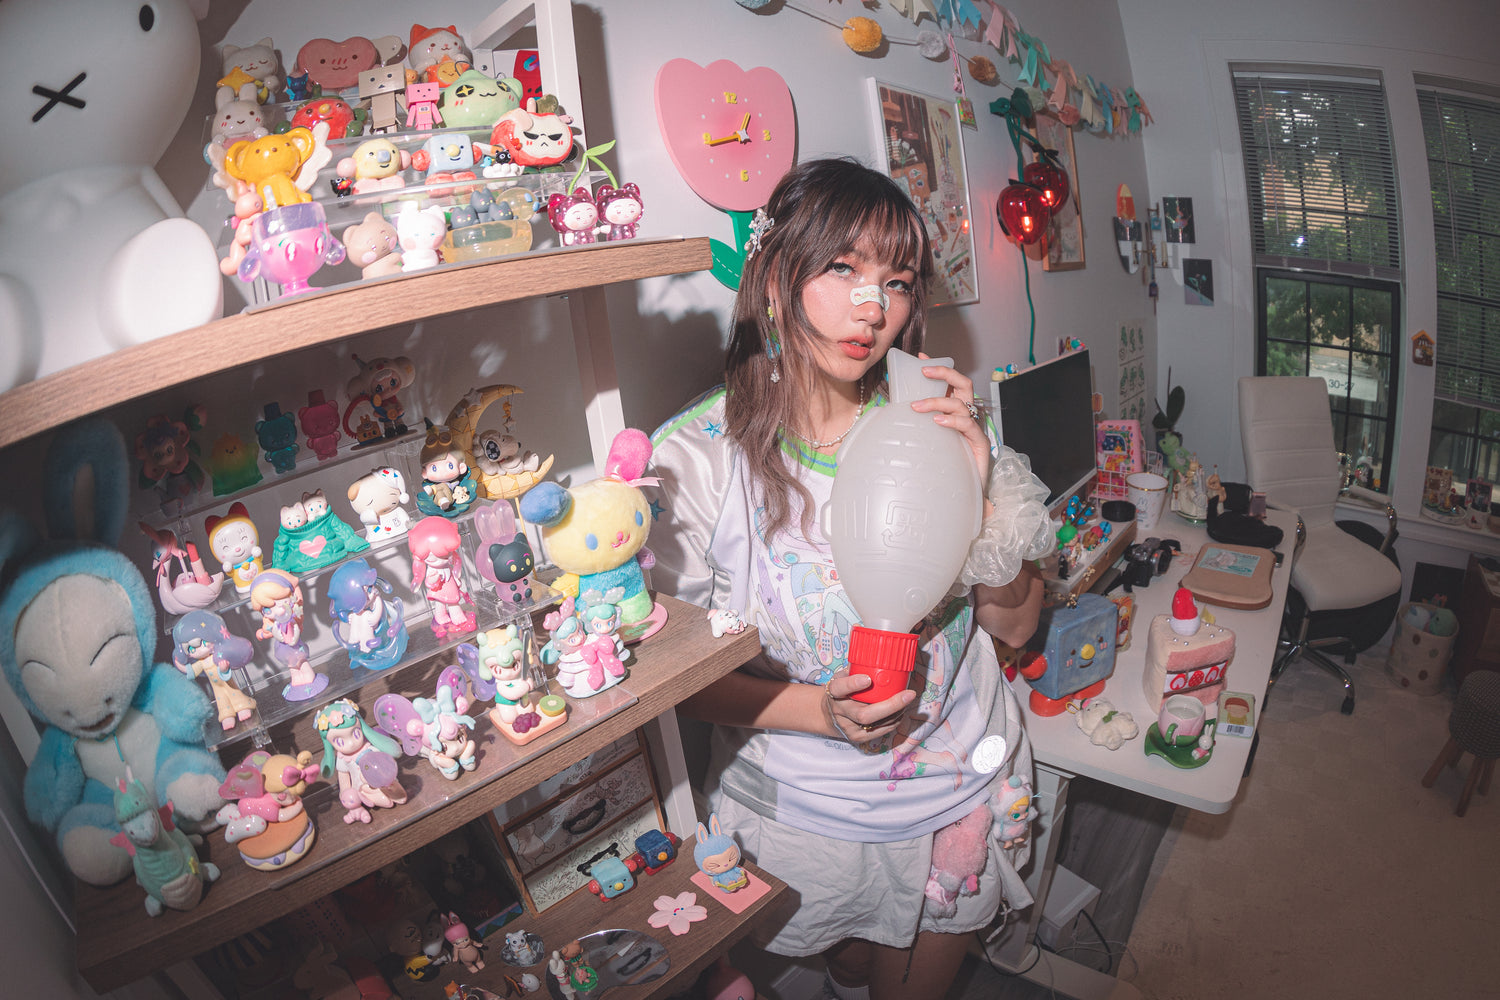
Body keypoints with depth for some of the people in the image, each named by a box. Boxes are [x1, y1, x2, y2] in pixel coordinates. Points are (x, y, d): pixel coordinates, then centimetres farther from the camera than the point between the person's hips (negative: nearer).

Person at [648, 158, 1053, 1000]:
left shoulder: (937, 422, -11)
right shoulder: (696, 454, -19)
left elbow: (1015, 625, -7)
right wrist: (814, 711, -26)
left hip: (963, 797, 2)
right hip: (802, 811, -1)